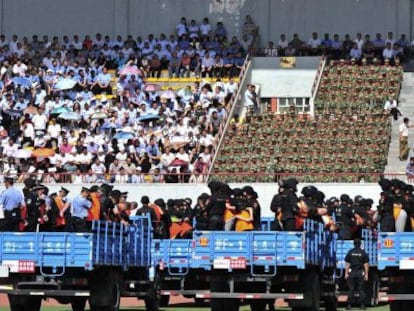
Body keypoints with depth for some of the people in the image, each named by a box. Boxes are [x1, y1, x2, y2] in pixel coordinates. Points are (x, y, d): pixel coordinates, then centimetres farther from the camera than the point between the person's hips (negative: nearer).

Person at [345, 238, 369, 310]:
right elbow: (366, 264, -2)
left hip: (352, 272, 1)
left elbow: (347, 264, 1)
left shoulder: (350, 252, 3)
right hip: (360, 273, -1)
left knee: (351, 289, 3)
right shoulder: (363, 253, 0)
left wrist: (346, 273, 4)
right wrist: (366, 274, 1)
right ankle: (362, 305, -1)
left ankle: (349, 305, -1)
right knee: (361, 289, 3)